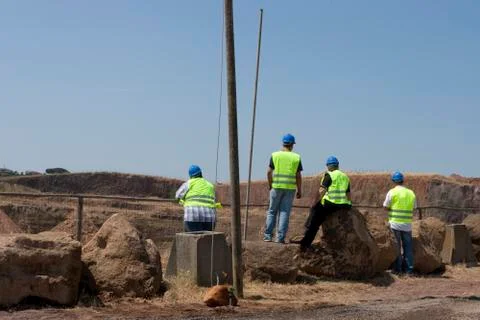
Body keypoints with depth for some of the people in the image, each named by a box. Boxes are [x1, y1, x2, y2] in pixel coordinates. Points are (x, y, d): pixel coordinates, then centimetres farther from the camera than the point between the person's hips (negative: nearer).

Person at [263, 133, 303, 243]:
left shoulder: (275, 155, 0)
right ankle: (280, 237, 0)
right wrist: (299, 190, 6)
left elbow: (269, 172, -1)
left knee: (272, 211, 10)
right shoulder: (296, 157, 0)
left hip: (277, 186, 0)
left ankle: (268, 235, 7)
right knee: (285, 212, 3)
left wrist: (270, 185, 13)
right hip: (290, 188, 0)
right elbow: (298, 176, -1)